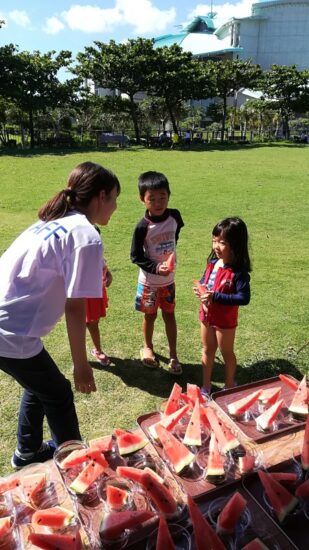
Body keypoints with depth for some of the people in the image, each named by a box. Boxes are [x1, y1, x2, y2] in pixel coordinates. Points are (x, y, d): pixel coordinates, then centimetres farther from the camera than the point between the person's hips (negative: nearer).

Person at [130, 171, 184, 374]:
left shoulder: (175, 216, -11)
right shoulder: (143, 227, -22)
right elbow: (135, 256, -16)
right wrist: (155, 268, -27)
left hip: (169, 279, 3)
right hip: (149, 281, -3)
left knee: (169, 314, 11)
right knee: (150, 315, 13)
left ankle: (173, 355, 24)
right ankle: (148, 347, 37)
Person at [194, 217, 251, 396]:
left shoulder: (239, 271, -26)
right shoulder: (213, 262, -5)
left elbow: (244, 298, -31)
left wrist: (215, 296, -33)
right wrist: (201, 290, -13)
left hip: (225, 320, -6)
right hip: (206, 315, 7)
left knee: (226, 352, 16)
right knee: (207, 350, 20)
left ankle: (230, 385, 40)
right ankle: (206, 386, 39)